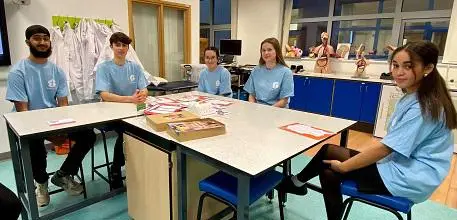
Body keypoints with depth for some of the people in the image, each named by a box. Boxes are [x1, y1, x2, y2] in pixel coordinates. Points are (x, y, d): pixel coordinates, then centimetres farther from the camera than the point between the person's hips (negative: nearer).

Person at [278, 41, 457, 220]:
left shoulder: (424, 107, -22)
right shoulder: (412, 98, 8)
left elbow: (386, 148, -23)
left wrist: (343, 166, -15)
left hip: (409, 178, -9)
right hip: (401, 165, 9)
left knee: (329, 160, -9)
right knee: (328, 152, 1)